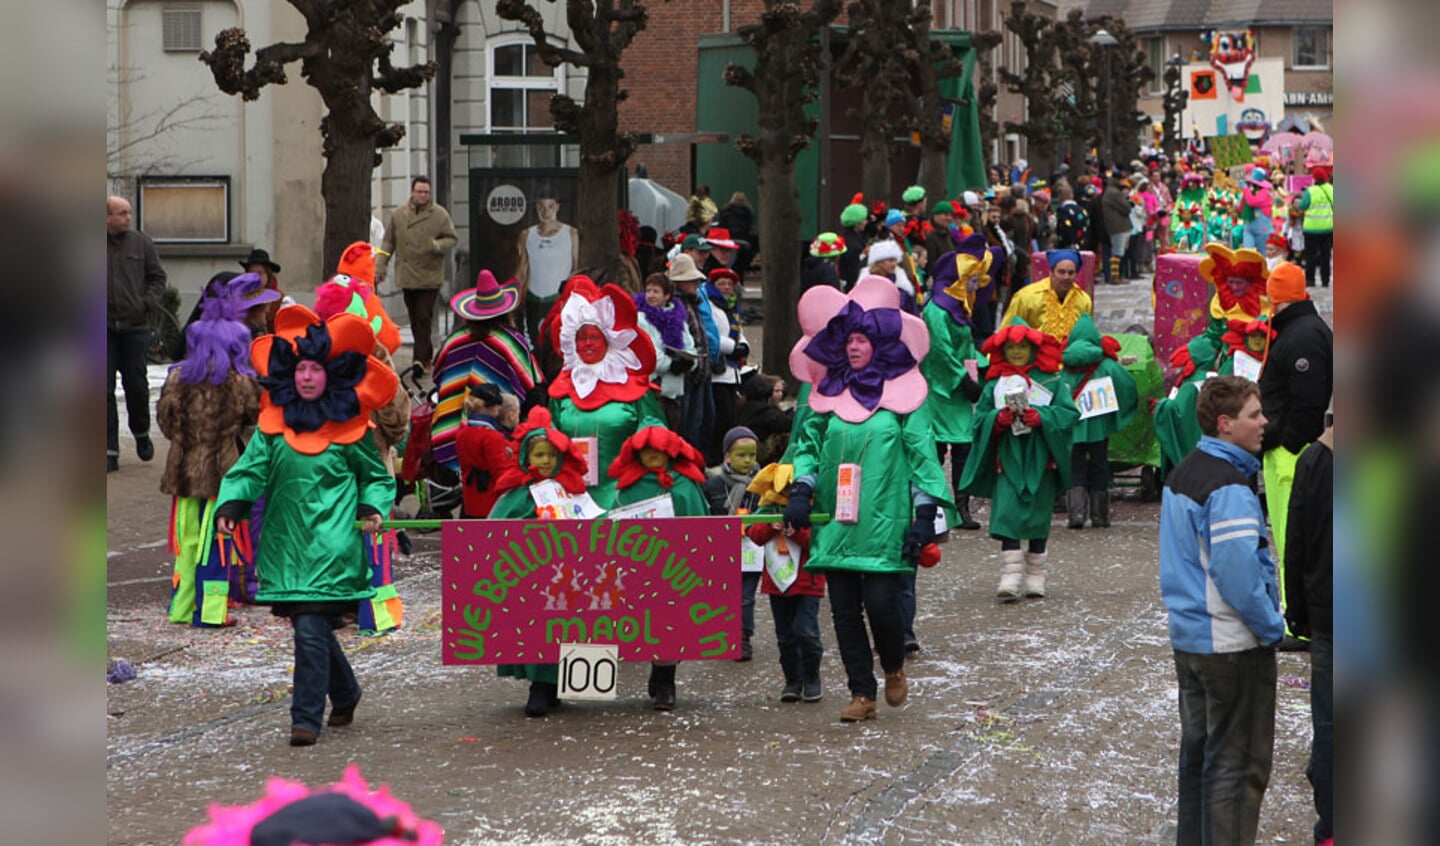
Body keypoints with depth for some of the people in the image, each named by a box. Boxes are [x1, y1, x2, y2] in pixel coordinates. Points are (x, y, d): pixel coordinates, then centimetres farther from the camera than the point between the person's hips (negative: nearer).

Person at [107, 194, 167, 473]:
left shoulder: (141, 243, 6)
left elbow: (157, 277, 11)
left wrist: (148, 302, -4)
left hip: (135, 327, 1)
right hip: (105, 330, -1)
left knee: (136, 384, 3)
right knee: (105, 389, -1)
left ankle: (141, 433, 30)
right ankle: (110, 451, 4)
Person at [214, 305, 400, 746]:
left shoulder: (350, 428, 2)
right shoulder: (274, 423, 8)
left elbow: (376, 476, 11)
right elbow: (251, 467, 5)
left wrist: (373, 507, -7)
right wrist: (231, 505, -11)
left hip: (332, 546, -4)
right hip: (286, 543, 4)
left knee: (311, 629, -13)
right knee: (311, 628, 13)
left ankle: (307, 718, -9)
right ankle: (345, 694, 36)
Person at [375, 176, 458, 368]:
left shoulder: (440, 215, -1)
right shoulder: (398, 215, 7)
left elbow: (452, 239, 3)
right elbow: (388, 242, 13)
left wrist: (437, 246, -17)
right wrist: (380, 266, 6)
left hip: (430, 277, -4)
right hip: (407, 276, 4)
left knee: (424, 317, -9)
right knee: (414, 318, 10)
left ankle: (421, 358, -7)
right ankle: (427, 353, 25)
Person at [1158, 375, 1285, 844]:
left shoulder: (1180, 475, 9)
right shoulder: (1229, 488, -21)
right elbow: (1238, 572, -26)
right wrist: (1271, 626, -13)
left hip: (1187, 638, 9)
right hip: (1232, 645, -9)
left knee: (1198, 749, 18)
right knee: (1237, 762, -2)